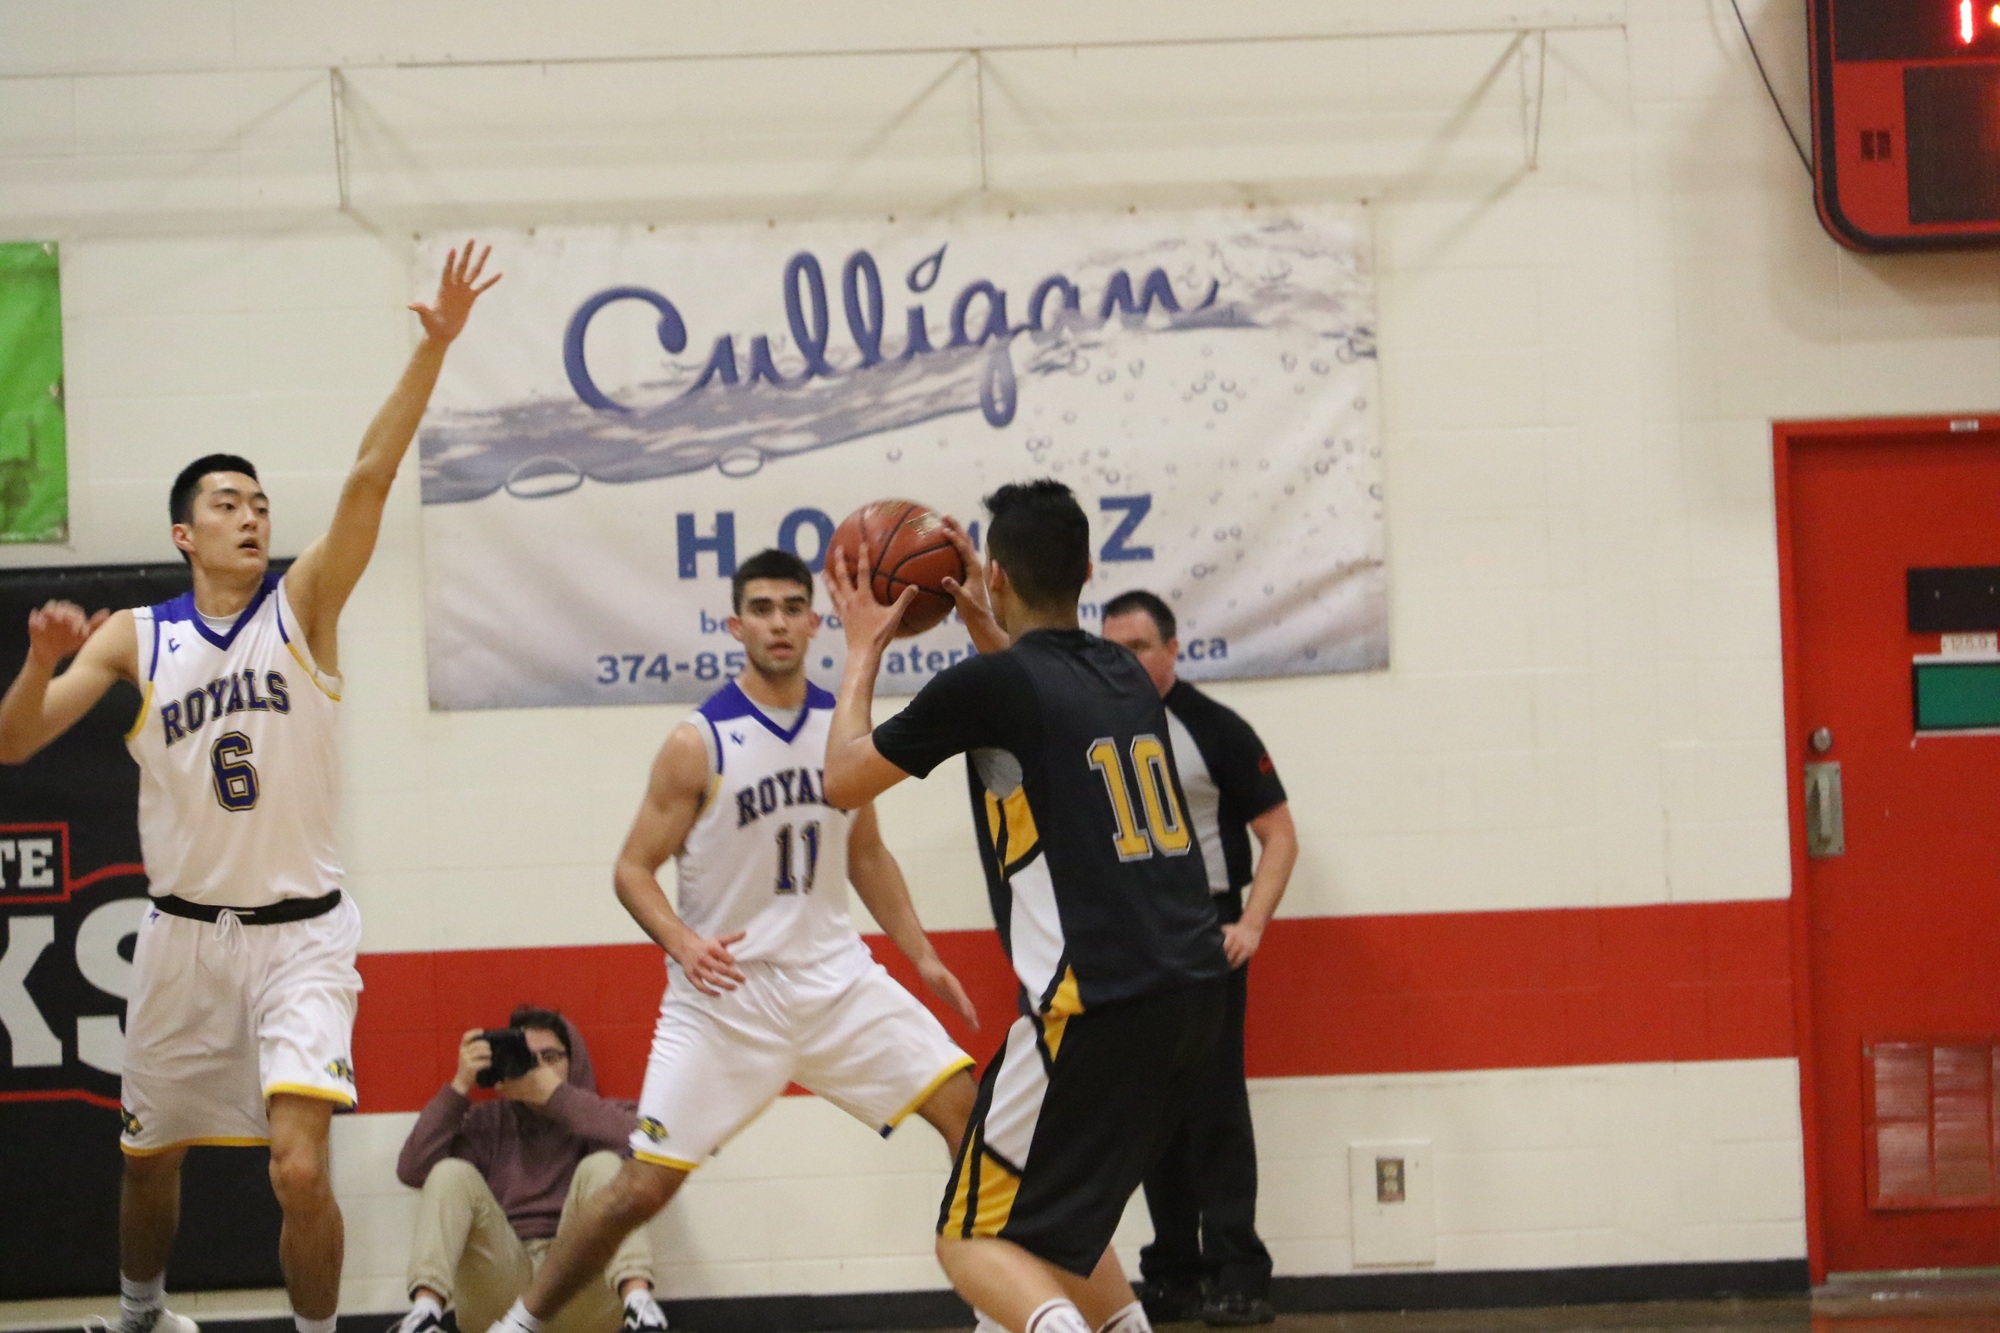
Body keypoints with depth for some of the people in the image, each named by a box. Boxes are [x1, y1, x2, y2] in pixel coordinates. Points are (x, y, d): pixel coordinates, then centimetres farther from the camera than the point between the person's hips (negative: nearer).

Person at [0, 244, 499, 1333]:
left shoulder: (302, 606, -1)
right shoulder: (134, 638, 3)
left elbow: (370, 477, -14)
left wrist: (434, 347, -26)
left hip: (299, 931, -3)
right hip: (184, 934, 3)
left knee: (299, 1170, -19)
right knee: (151, 1159, 18)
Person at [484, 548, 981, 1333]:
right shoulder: (699, 745, -11)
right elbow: (634, 870, -8)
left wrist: (922, 957, 12)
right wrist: (682, 944, -26)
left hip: (832, 974, 4)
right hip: (725, 990, -4)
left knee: (966, 1106, -8)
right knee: (645, 1186, -9)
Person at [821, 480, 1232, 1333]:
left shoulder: (988, 686, -7)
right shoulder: (1124, 676, 14)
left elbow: (844, 780, 7)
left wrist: (864, 649, 19)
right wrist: (983, 626, 39)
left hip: (1097, 1006, -7)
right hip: (1194, 994, 7)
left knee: (977, 1241, -1)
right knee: (1061, 1211, 26)